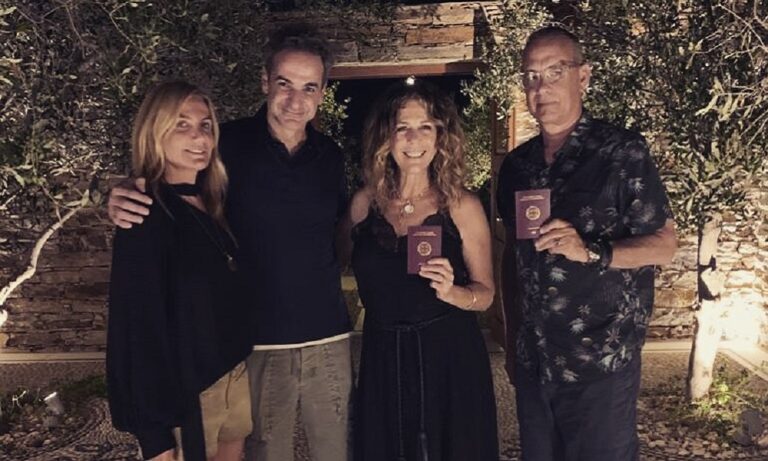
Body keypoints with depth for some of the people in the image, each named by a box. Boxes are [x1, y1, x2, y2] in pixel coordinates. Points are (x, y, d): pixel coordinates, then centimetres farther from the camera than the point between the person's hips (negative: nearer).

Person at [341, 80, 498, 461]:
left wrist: (451, 291, -23)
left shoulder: (462, 206, -9)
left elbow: (485, 293, -6)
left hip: (450, 360, -2)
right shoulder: (364, 203, -2)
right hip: (383, 362, 2)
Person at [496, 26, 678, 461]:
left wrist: (591, 252, -24)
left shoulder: (623, 152, -9)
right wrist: (512, 339, 11)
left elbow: (665, 244, -7)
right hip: (532, 360, 5)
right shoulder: (516, 165, 6)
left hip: (601, 362, -4)